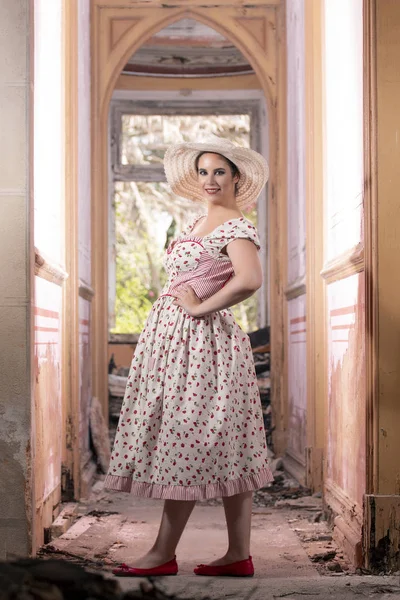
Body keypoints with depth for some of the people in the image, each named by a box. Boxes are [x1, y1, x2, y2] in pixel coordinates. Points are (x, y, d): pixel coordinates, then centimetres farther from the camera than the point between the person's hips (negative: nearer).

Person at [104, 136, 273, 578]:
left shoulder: (235, 227, -10)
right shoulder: (197, 223, 18)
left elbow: (250, 279, -26)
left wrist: (201, 307, -16)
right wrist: (184, 294, 2)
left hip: (202, 341, -9)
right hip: (174, 336, 9)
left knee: (187, 442, -5)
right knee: (219, 449, 8)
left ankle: (163, 555, 2)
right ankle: (239, 555, 11)